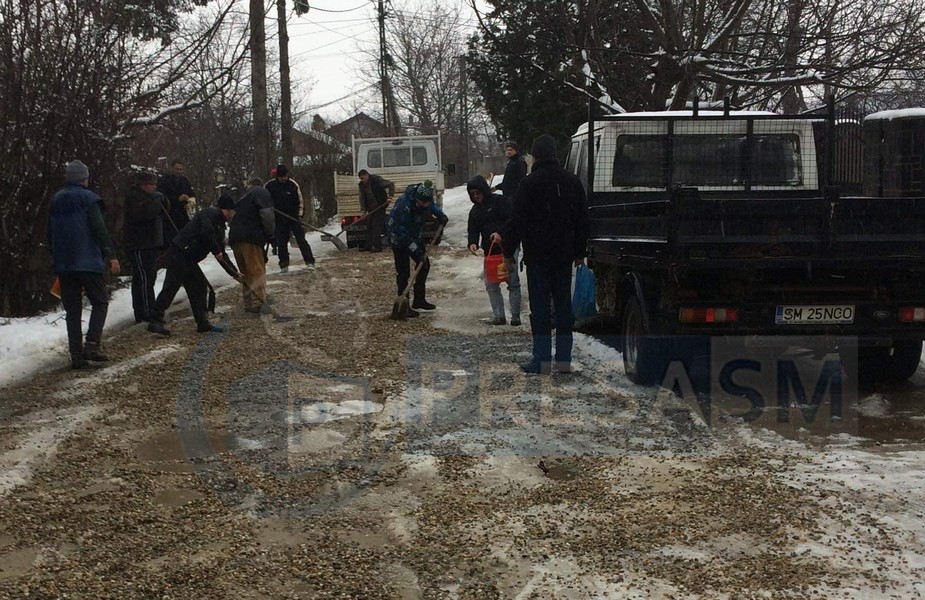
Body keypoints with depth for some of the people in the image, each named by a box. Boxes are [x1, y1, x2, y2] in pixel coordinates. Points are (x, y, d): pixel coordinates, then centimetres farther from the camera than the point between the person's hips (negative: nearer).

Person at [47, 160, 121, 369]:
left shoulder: (55, 200, 15)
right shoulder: (88, 198, -5)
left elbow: (50, 234, 20)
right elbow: (99, 229, -14)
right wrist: (111, 255, -12)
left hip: (63, 264, 6)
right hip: (88, 261, -6)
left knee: (72, 309, 8)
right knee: (100, 302, 4)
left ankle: (76, 354, 3)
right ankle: (92, 344, -12)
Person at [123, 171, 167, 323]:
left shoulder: (148, 196, 20)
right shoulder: (133, 196, -11)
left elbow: (163, 212, 20)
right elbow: (142, 213, -28)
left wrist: (162, 200, 2)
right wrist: (156, 201, -20)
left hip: (150, 243, 11)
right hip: (138, 244, -10)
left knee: (149, 277, 13)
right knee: (143, 278, -12)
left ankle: (140, 312, 21)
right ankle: (145, 313, -12)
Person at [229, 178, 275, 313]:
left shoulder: (244, 197, 29)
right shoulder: (262, 193, 6)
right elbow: (267, 214, -10)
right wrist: (270, 233, 2)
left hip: (235, 238, 7)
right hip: (250, 238, -7)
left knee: (247, 273, 15)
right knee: (258, 271, -6)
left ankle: (248, 304, 16)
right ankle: (257, 304, -14)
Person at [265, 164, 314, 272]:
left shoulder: (293, 185, -7)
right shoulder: (269, 186, -4)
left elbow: (300, 201, 1)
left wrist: (299, 215, -7)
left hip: (294, 217, -1)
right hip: (279, 219, 1)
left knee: (301, 240, -6)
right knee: (281, 243, 4)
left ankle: (310, 262, -6)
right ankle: (284, 265, 14)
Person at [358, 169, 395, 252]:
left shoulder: (377, 180, -14)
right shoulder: (362, 185, 6)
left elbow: (391, 184, -11)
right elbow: (362, 198, 5)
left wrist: (390, 195, -21)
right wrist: (364, 210, -5)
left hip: (380, 207, -7)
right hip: (371, 208, 7)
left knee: (377, 226, -10)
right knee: (369, 226, 9)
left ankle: (377, 246, -10)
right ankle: (368, 245, 15)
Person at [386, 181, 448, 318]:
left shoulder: (426, 200, -14)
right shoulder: (404, 204, -36)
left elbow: (433, 206, 13)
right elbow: (402, 232, -32)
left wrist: (441, 215, -8)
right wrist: (417, 251, -31)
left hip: (415, 236, 8)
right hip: (399, 238, -8)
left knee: (424, 264, 9)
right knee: (403, 272, -9)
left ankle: (419, 300, 21)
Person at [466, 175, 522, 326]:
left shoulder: (500, 201, -6)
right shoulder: (475, 211, 15)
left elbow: (512, 220, -14)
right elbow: (473, 230, 9)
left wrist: (500, 233, -26)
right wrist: (472, 243, -12)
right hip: (490, 251, 7)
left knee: (513, 282, -4)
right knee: (491, 284, 4)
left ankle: (515, 316, 0)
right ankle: (498, 316, 11)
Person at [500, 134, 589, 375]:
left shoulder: (530, 183, -8)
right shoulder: (572, 182, 10)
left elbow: (517, 221, -9)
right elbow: (582, 221, 15)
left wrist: (509, 252, -2)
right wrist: (579, 253, 22)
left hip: (538, 255, -5)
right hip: (564, 255, 5)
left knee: (540, 305, -1)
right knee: (564, 305, 9)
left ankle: (542, 359, -1)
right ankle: (564, 359, 11)